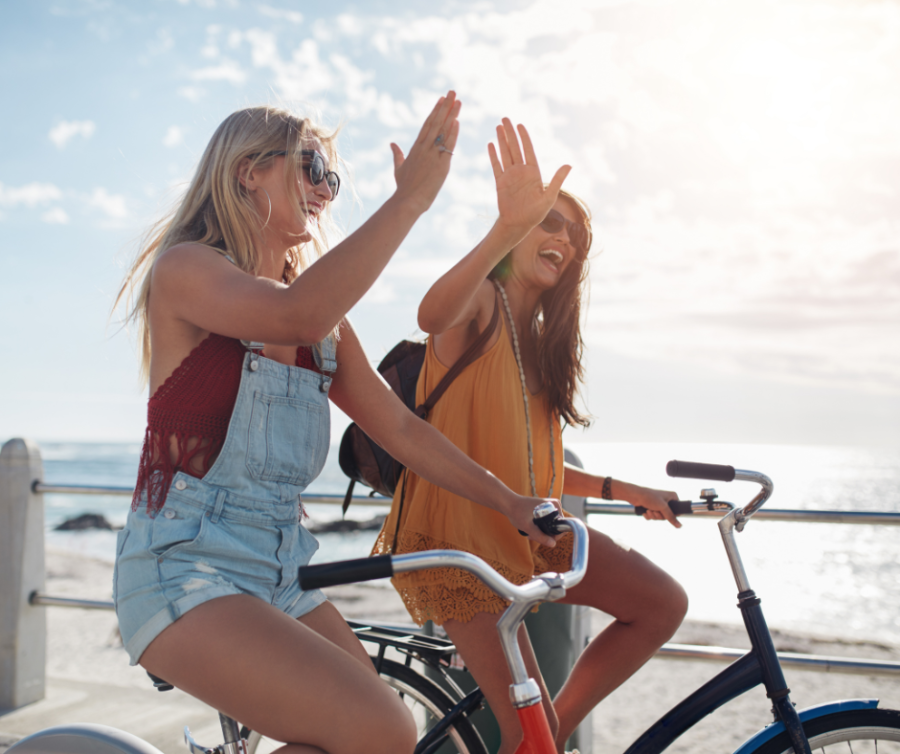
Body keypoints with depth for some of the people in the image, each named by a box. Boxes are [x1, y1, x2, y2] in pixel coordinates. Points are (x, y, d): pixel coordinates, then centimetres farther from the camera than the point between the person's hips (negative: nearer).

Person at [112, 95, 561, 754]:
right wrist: (409, 200, -26)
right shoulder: (185, 268, -8)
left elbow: (399, 427, 13)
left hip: (278, 575, 8)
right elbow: (294, 316, -29)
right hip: (182, 571, -7)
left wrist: (509, 502, 9)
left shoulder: (327, 322, 14)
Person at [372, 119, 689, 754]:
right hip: (459, 537, -8)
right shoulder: (481, 302, -9)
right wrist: (510, 228, -53)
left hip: (527, 528, 8)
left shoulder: (542, 341, 16)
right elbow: (433, 315, -37)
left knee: (663, 603, -1)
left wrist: (619, 490, 10)